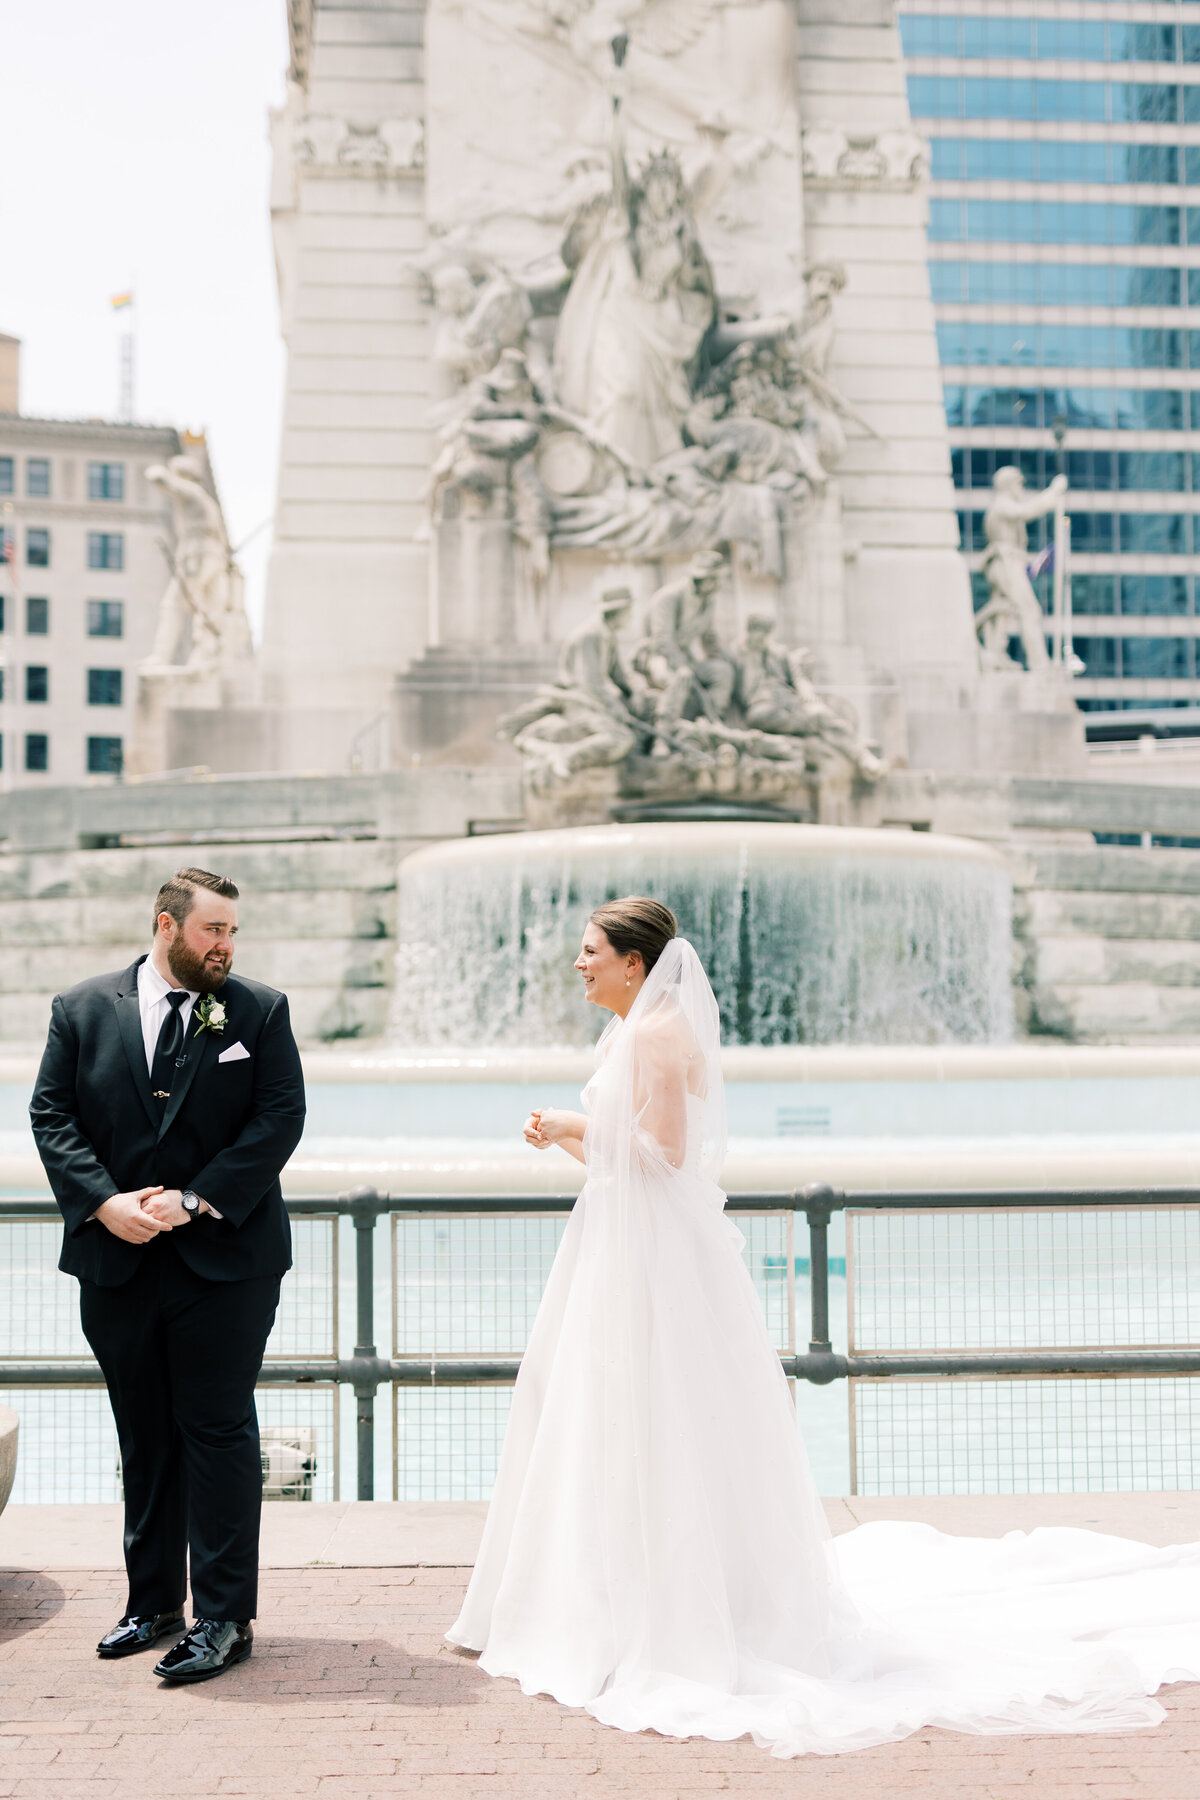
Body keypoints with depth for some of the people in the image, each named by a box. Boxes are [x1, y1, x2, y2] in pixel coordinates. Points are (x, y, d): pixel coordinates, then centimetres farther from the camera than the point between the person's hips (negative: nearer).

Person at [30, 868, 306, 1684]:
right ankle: (154, 1601, 27)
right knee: (145, 1436, 13)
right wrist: (103, 1202, -13)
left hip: (224, 1258, -2)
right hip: (116, 1264, 3)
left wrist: (195, 1201, -14)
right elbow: (52, 1115, 1)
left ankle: (225, 1617, 8)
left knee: (218, 1432, 0)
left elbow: (280, 1118, -7)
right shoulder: (81, 1010, 5)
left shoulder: (261, 1012, 0)